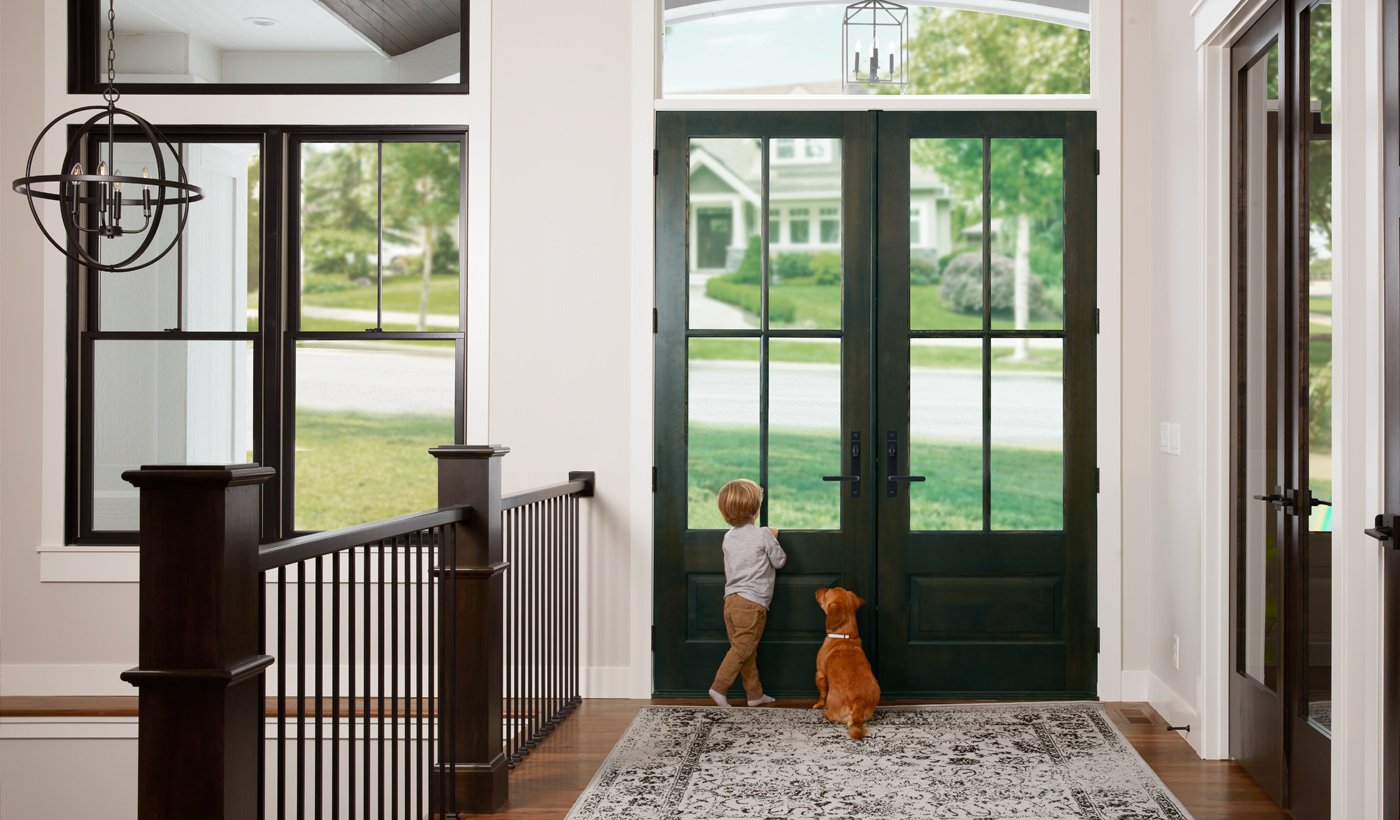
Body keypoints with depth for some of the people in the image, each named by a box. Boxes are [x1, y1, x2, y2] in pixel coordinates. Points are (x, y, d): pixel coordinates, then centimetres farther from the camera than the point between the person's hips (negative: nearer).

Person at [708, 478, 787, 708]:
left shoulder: (729, 538, 9)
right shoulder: (763, 535, -9)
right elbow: (779, 561, 1)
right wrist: (773, 540, 17)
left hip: (731, 600, 7)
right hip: (753, 603, -7)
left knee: (747, 649, 12)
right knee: (742, 648, -4)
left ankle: (755, 693, 18)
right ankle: (719, 688, -11)